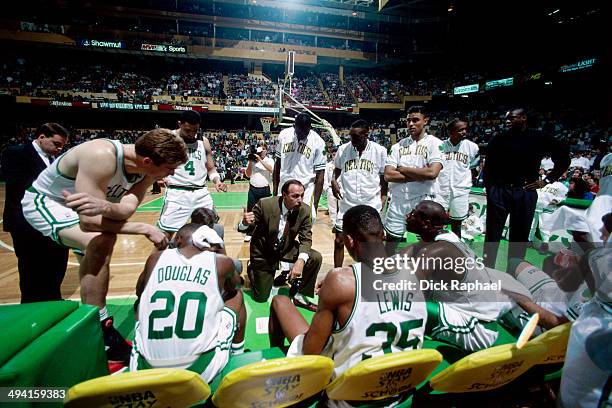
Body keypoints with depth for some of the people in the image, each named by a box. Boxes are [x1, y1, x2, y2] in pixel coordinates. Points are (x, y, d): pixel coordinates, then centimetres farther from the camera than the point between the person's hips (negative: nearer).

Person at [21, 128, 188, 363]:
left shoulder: (148, 168, -17)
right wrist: (145, 229, -37)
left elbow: (127, 209, -30)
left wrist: (104, 206, -52)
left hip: (76, 203, 8)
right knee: (99, 243, -29)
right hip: (45, 201, -8)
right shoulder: (102, 156, -38)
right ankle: (100, 338, -18)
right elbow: (90, 221, -39)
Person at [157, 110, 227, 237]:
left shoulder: (203, 142, 8)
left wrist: (217, 181, -6)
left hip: (201, 193, 4)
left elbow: (211, 168, 14)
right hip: (176, 193, -4)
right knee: (164, 234, -4)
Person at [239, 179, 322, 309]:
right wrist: (245, 223, -42)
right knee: (261, 297, 5)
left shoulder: (305, 210, -18)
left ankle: (301, 296, 0)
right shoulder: (265, 205, -26)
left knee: (316, 258, -21)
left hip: (287, 249, 3)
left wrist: (301, 260, -35)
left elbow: (306, 239, -15)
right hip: (264, 252, -2)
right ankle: (252, 270, 36)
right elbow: (242, 227, -15)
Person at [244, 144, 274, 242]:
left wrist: (260, 159, -21)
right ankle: (249, 233, 15)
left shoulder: (269, 160, 1)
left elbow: (271, 169, -21)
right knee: (250, 211, 5)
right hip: (253, 189, 2)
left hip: (265, 190, -2)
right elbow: (248, 175, 5)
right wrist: (250, 163, -7)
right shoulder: (252, 160, 6)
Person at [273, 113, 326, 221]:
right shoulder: (284, 135, -1)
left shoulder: (318, 142, -11)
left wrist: (315, 203, -13)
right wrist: (275, 188, 9)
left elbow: (320, 174, -9)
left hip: (306, 191, -3)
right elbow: (278, 162, 10)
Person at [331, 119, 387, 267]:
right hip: (347, 205, 1)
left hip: (371, 206, -1)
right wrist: (333, 180, -3)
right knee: (339, 241, 5)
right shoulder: (343, 149, -1)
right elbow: (337, 169, 17)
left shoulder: (380, 151, -5)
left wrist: (383, 197, -2)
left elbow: (384, 177, 5)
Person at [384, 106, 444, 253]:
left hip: (423, 201, -3)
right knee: (390, 243, 13)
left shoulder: (435, 143, -3)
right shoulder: (398, 146, 7)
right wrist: (418, 176, -11)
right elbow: (388, 175, -5)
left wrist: (402, 169, -9)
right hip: (398, 201, 4)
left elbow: (432, 173, -19)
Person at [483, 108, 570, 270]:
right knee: (492, 233, 4)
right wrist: (490, 191, 0)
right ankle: (487, 269, 16)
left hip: (525, 193, 1)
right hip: (499, 191, 0)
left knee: (520, 235, 8)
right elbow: (488, 167, 5)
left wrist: (547, 180, 5)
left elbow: (563, 158, 12)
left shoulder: (539, 139, 3)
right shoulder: (498, 140, 3)